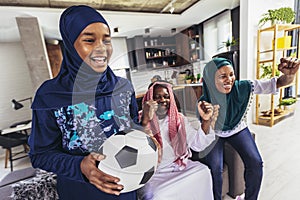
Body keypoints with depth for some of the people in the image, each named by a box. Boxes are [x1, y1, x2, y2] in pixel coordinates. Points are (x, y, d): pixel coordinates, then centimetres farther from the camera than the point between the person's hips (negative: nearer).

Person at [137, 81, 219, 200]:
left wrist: (206, 121, -17)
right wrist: (145, 121, -40)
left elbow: (198, 145, -1)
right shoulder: (140, 122, -10)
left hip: (179, 166, 5)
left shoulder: (179, 119, 4)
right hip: (152, 174, -4)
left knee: (203, 171, -14)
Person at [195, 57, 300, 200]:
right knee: (214, 168, -20)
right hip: (214, 134, -2)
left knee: (256, 163, -12)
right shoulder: (205, 102, -25)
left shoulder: (243, 88, -22)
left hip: (237, 129, 3)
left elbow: (278, 83, -23)